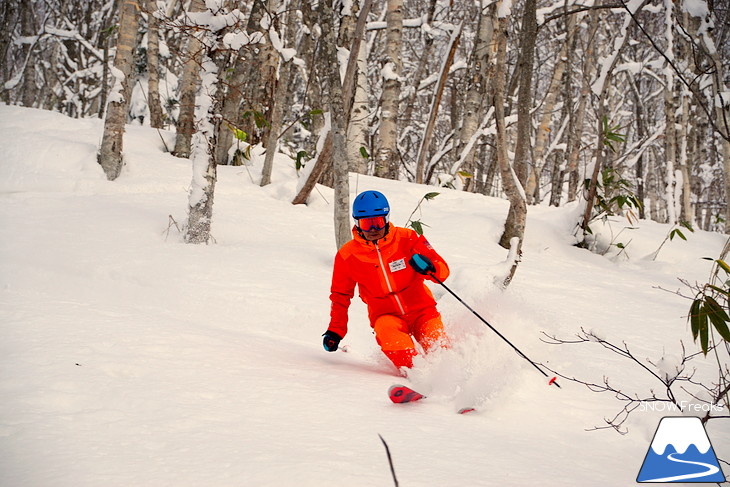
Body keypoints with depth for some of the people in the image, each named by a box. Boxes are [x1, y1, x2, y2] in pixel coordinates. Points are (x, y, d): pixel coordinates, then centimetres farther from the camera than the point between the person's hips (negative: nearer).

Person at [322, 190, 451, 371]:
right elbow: (340, 295, 13)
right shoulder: (347, 256, -3)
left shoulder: (406, 239, -7)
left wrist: (429, 267, -29)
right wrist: (335, 331, 10)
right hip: (386, 315, 0)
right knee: (387, 330, -34)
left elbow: (443, 270, -6)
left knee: (439, 349, -22)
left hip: (421, 310, 1)